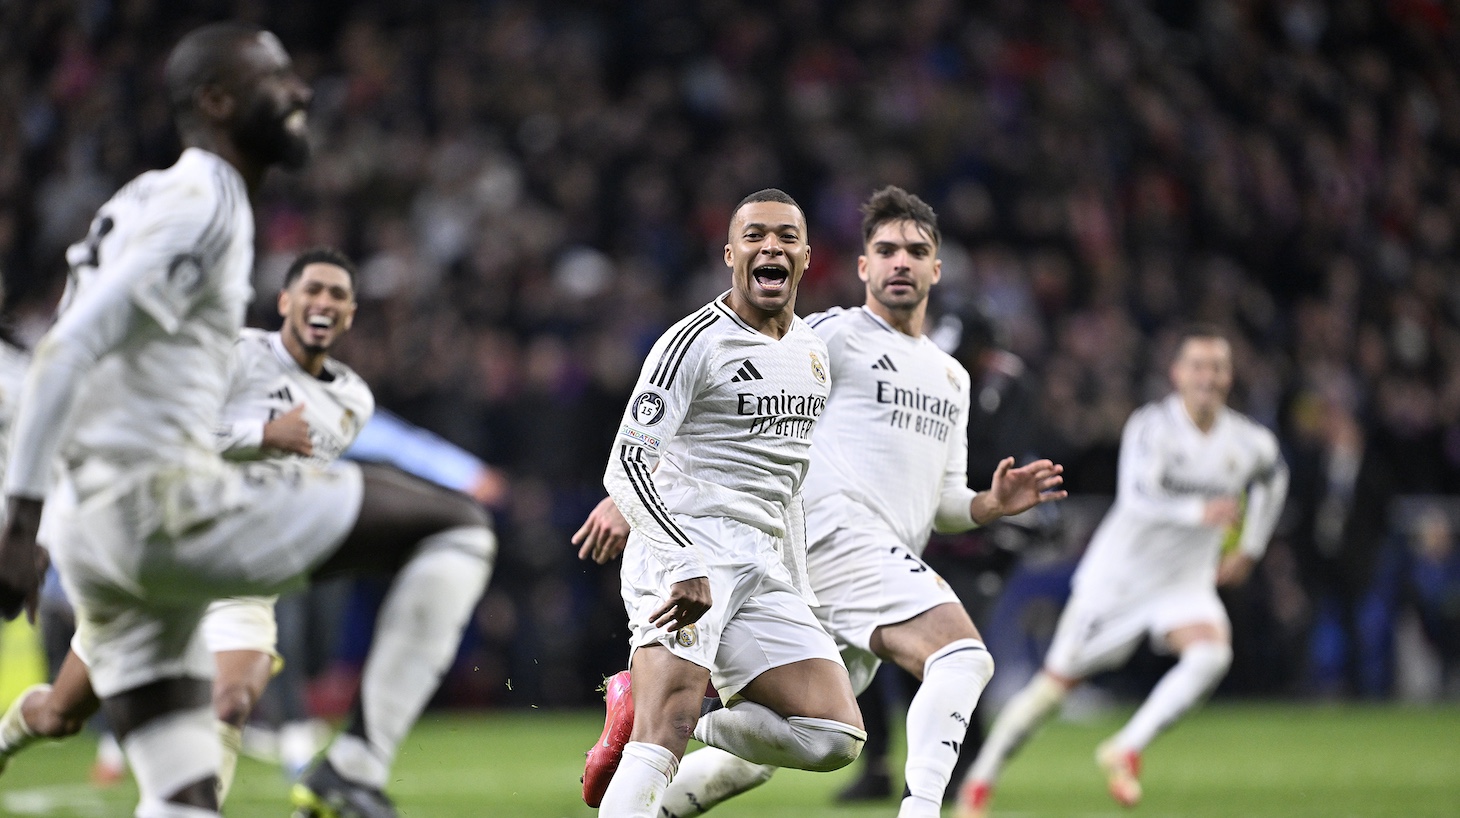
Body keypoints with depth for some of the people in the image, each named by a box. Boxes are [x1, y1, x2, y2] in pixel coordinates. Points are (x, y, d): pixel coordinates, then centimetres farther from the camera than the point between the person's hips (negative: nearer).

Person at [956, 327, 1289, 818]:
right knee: (1057, 682, 4)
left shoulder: (1250, 442, -3)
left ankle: (1124, 751, -19)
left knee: (1212, 653, -28)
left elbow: (1272, 475, 23)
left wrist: (1250, 549, 19)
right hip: (1116, 575, -3)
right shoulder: (1152, 425, -17)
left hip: (1185, 583, 3)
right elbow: (1137, 497, -33)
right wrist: (1199, 511, -48)